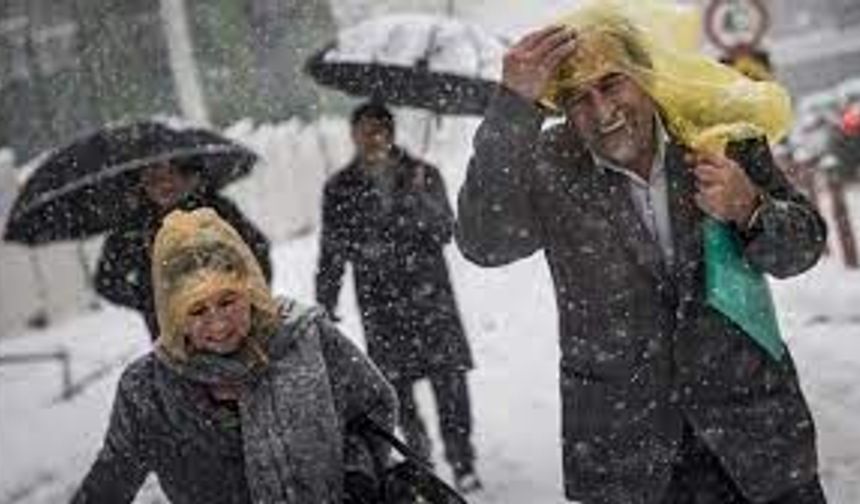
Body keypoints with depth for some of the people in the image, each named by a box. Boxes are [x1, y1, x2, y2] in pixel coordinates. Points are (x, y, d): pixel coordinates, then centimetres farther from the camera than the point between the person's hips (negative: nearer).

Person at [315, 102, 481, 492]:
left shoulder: (423, 175, 2)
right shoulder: (341, 189, 3)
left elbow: (445, 231, -7)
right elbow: (331, 255, 8)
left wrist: (420, 195, -23)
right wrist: (324, 309, 8)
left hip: (429, 296, -1)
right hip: (380, 306, 1)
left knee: (449, 379, -6)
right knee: (396, 386, 4)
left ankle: (462, 462, 5)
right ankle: (417, 451, 27)